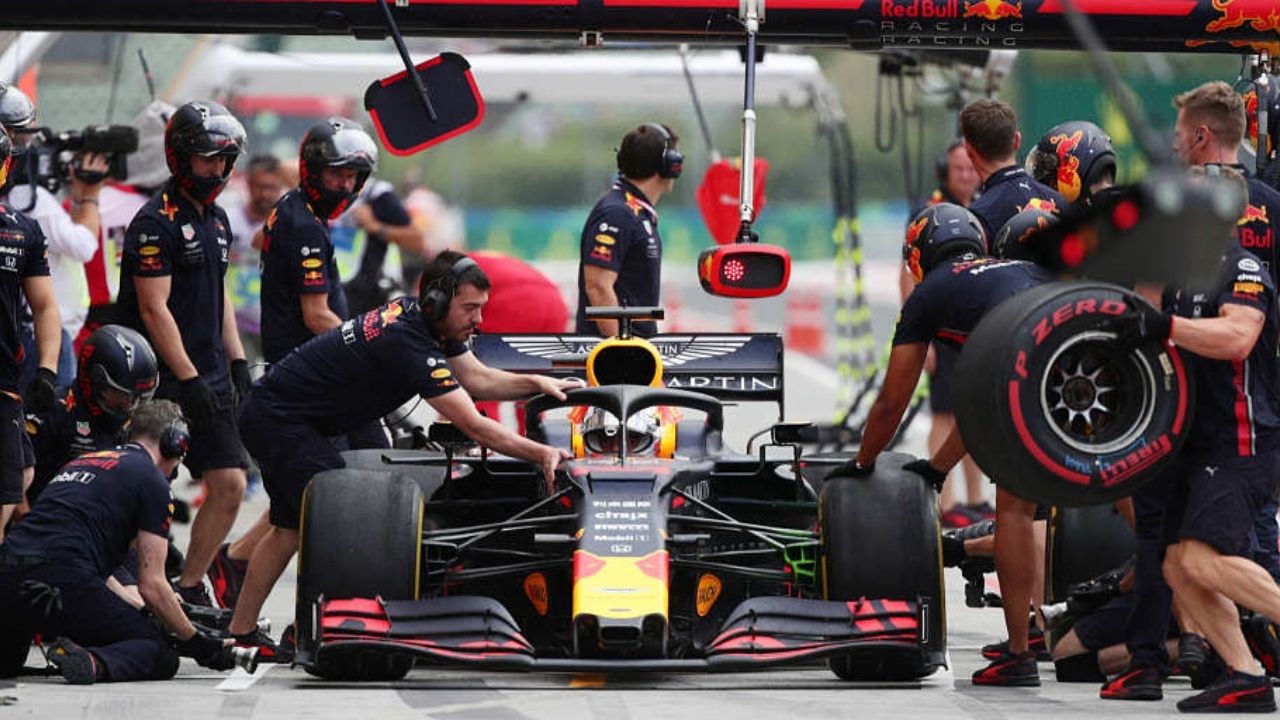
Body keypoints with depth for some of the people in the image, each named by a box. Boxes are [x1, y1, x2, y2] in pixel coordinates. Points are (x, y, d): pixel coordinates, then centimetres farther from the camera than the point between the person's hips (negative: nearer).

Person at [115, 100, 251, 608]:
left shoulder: (216, 219, 15)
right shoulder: (157, 222, -13)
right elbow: (155, 309, -17)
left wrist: (238, 363, 14)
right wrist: (189, 380, -18)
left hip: (209, 379, 8)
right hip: (165, 382, -8)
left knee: (229, 486, 3)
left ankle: (190, 589, 14)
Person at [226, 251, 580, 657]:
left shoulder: (423, 320, 0)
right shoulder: (409, 342, -28)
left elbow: (477, 379, 10)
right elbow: (473, 427, -28)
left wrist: (538, 384, -4)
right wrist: (541, 454, -28)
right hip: (279, 421, -10)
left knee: (292, 526, 15)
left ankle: (241, 634, 21)